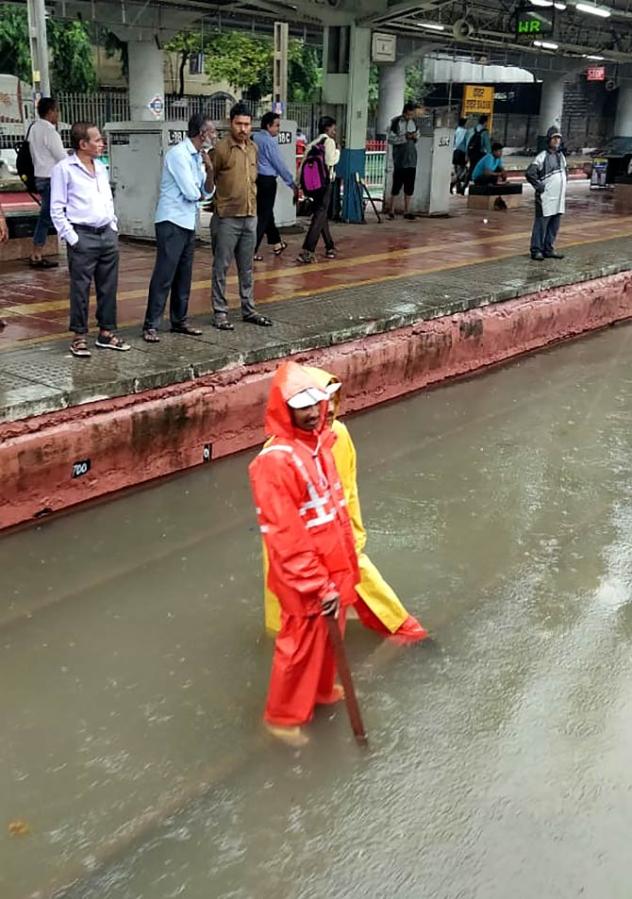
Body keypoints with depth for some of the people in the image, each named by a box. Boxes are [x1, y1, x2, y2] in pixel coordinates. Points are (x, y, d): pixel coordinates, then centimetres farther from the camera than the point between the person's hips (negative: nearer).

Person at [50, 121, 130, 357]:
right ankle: (79, 337, 9)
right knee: (80, 288, 0)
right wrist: (71, 238, -12)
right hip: (83, 237, -6)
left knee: (108, 287, 10)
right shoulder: (64, 169, -6)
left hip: (107, 234, 6)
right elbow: (57, 209, -8)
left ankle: (107, 332, 20)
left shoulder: (101, 167, 14)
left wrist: (114, 227, 12)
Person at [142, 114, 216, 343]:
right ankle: (151, 325, -5)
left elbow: (207, 193, 10)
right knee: (164, 275, -9)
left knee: (184, 275, 11)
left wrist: (209, 170, -6)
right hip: (171, 222, -9)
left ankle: (179, 321, 20)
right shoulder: (178, 154, -14)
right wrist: (199, 194, 4)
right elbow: (191, 192, -18)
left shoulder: (198, 156, 12)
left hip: (188, 223, 9)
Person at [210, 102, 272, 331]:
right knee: (221, 267, 2)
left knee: (246, 267, 14)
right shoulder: (221, 148, -11)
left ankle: (249, 310, 22)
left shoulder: (253, 148, 10)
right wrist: (218, 202, -8)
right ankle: (220, 312, 9)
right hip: (227, 217, -6)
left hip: (250, 216, 6)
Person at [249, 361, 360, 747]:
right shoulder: (276, 461, -27)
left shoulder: (318, 442, 0)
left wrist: (348, 561, 18)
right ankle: (283, 716, 31)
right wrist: (317, 585, -23)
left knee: (328, 636, 26)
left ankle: (321, 690, 50)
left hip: (333, 564, 8)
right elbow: (286, 537, -26)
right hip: (304, 577, -8)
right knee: (302, 644, 9)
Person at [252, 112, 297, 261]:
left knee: (266, 213, 20)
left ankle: (276, 244, 35)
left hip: (257, 179, 8)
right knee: (263, 216, -3)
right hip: (267, 181, -8)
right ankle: (251, 250, -5)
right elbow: (279, 164, -12)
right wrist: (292, 184, -5)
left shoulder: (255, 138, 8)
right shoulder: (269, 141, -14)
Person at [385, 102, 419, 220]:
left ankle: (407, 211, 13)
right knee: (397, 184, -3)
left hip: (412, 158, 6)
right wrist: (405, 137, -20)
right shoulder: (396, 122, -8)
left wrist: (416, 137, -2)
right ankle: (391, 209, 9)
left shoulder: (413, 122, 10)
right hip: (400, 158, -6)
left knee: (409, 186, 6)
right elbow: (390, 139, -12)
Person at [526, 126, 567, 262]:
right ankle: (536, 250, 1)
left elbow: (565, 172, 30)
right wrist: (539, 186, -13)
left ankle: (549, 249, 18)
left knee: (554, 226, 10)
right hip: (546, 198, -7)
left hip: (559, 198, 7)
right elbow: (530, 173, -15)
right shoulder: (542, 156, -8)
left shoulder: (561, 156, 15)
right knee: (541, 224, -4)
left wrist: (563, 187, 18)